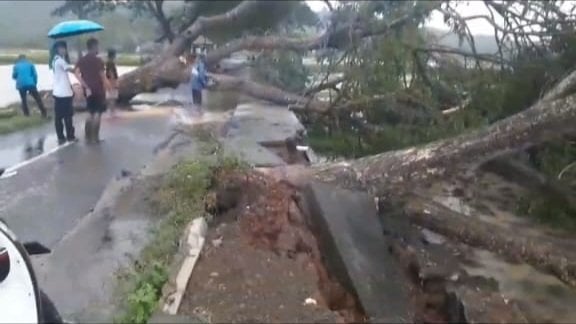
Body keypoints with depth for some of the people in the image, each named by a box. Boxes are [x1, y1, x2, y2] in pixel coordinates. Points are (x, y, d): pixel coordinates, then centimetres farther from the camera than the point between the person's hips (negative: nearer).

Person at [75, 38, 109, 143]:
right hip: (98, 90, -6)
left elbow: (77, 74, -5)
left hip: (88, 90, 6)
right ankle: (95, 137, 3)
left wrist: (86, 86, -5)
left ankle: (88, 137, 13)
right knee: (97, 114, 3)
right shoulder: (98, 60, -11)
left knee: (91, 113, 17)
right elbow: (103, 76, -12)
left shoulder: (81, 60, 6)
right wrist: (107, 87, 0)